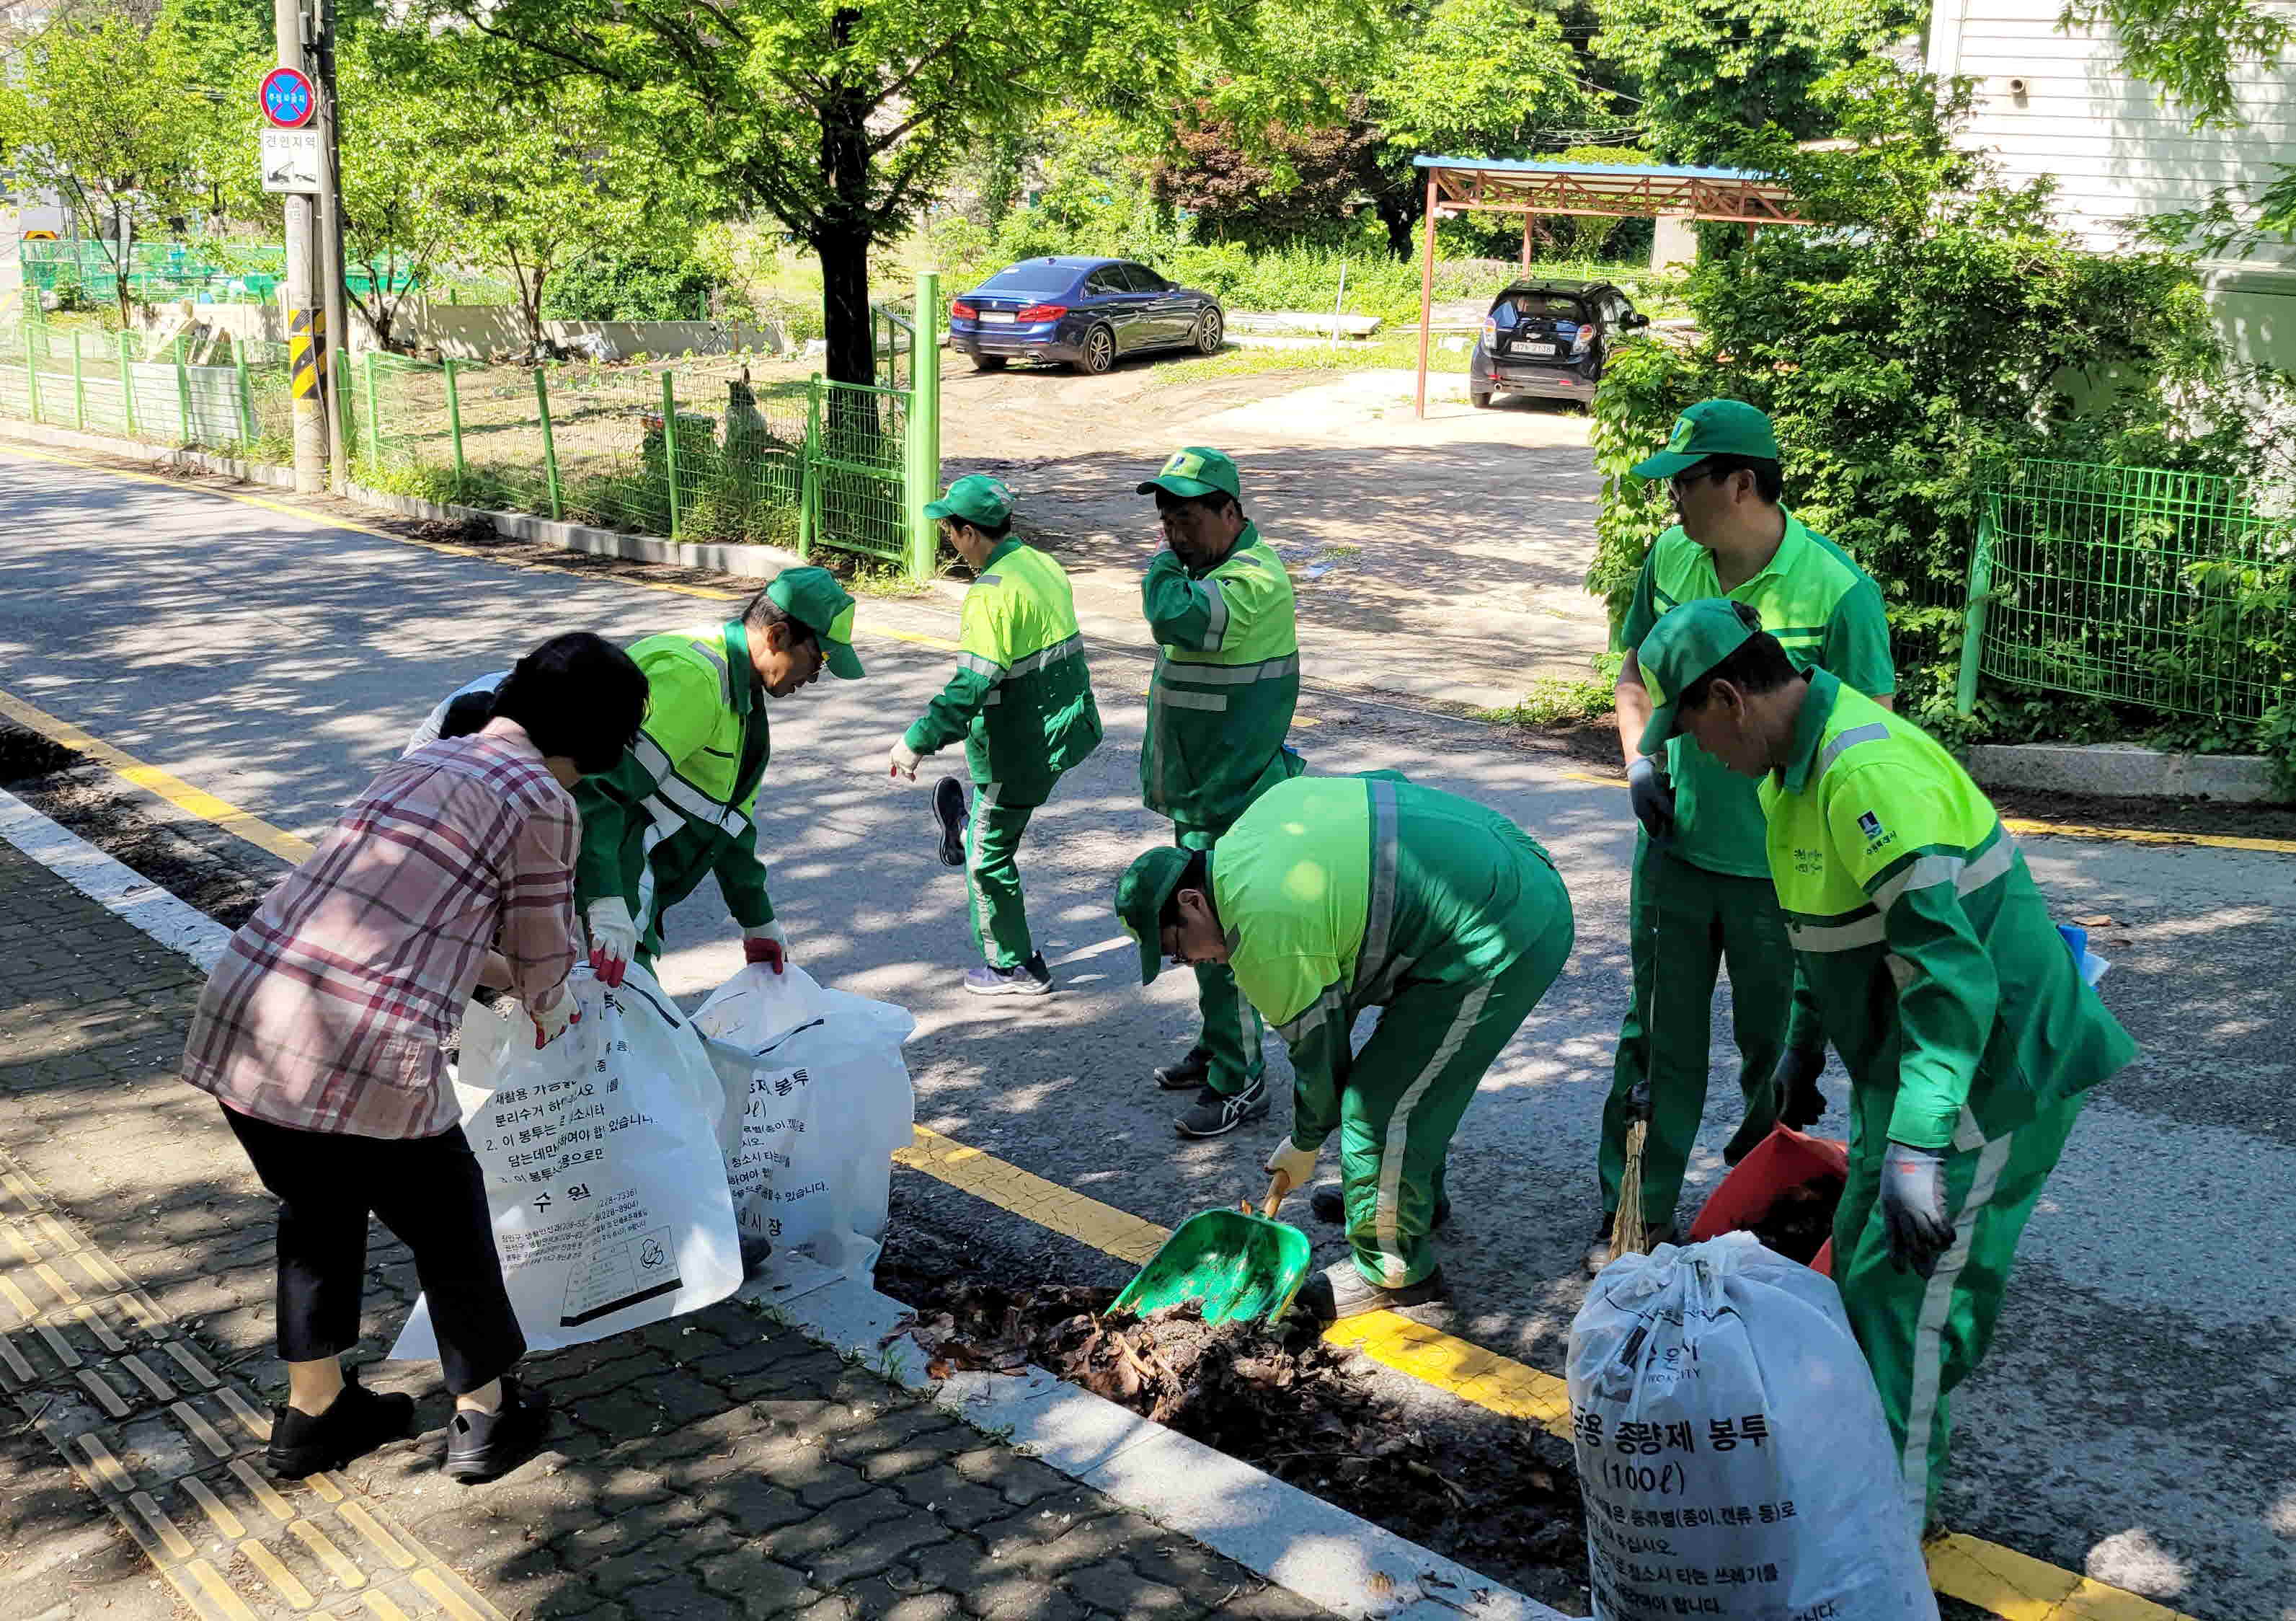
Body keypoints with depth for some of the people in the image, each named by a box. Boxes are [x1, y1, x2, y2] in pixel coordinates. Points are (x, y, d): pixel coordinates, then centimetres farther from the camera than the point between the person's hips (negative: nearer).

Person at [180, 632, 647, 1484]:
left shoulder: (427, 760, 20)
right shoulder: (543, 802, -4)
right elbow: (542, 963, 8)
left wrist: (525, 986, 45)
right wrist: (551, 1010, 32)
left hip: (235, 1022, 7)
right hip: (362, 1059, -7)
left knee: (317, 1211, 29)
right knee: (446, 1224, 18)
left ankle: (314, 1413, 44)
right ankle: (488, 1416, 35)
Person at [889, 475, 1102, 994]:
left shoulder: (992, 591, -23)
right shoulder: (1044, 566, 4)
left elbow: (972, 685, -29)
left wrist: (916, 741, -22)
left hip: (1024, 749, -7)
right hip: (1065, 730, 7)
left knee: (989, 857, 9)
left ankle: (1014, 968, 20)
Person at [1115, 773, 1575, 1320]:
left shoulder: (1264, 931, -17)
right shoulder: (1264, 813, 9)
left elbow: (1317, 1049, -5)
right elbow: (1389, 781, 20)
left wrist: (1304, 1145, 13)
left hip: (1499, 940, -11)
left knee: (1380, 1105, -5)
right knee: (1412, 1054, 29)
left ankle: (1393, 1271, 10)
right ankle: (1419, 1195, 48)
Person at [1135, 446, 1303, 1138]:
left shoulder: (1252, 580, -22)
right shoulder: (1212, 567, 12)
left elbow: (1175, 617, -39)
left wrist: (1165, 563, -20)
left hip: (1231, 798, -10)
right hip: (1203, 792, 10)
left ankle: (1241, 1082, 2)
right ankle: (1217, 1047, 34)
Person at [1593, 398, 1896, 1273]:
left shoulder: (1836, 590, -18)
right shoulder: (1669, 557, -2)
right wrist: (1641, 758, -3)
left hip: (1782, 871, -4)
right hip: (1676, 846, 4)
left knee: (1781, 1054, 13)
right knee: (1658, 1038, 12)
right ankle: (1635, 1214, 25)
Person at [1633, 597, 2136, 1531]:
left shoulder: (1871, 772, -30)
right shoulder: (1794, 762, 5)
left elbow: (1949, 972, -35)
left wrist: (1916, 1147, -38)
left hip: (1989, 1069, -10)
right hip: (1904, 1057, 10)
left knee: (1911, 1286, -2)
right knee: (1864, 1256, 21)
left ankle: (1891, 1507, 11)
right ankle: (1882, 1431, 40)